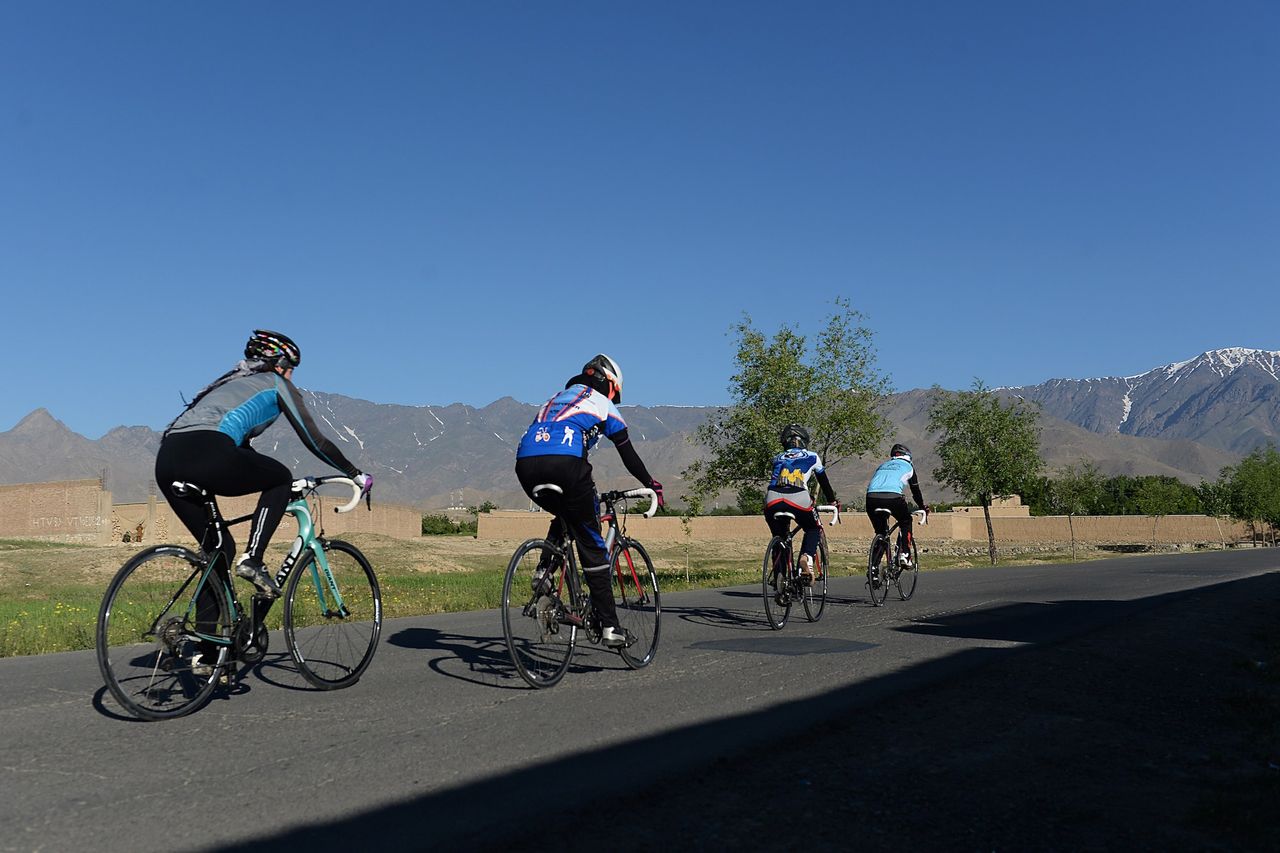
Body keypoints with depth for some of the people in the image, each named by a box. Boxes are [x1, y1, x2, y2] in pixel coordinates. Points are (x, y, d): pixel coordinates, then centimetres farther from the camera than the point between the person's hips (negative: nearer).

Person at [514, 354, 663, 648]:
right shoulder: (602, 404, 19)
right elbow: (629, 455, 20)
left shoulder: (557, 399, 36)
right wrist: (652, 485, 35)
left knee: (566, 516, 34)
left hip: (525, 465, 6)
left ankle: (544, 571, 13)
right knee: (591, 545, 6)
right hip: (564, 464, -5)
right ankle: (609, 626, 6)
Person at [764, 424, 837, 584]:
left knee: (779, 536, 24)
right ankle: (806, 558, -2)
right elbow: (824, 482, 32)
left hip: (773, 501, 2)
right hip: (798, 500, -2)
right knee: (814, 529, 24)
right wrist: (832, 501, 45)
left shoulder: (778, 458, 30)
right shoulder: (812, 457, 25)